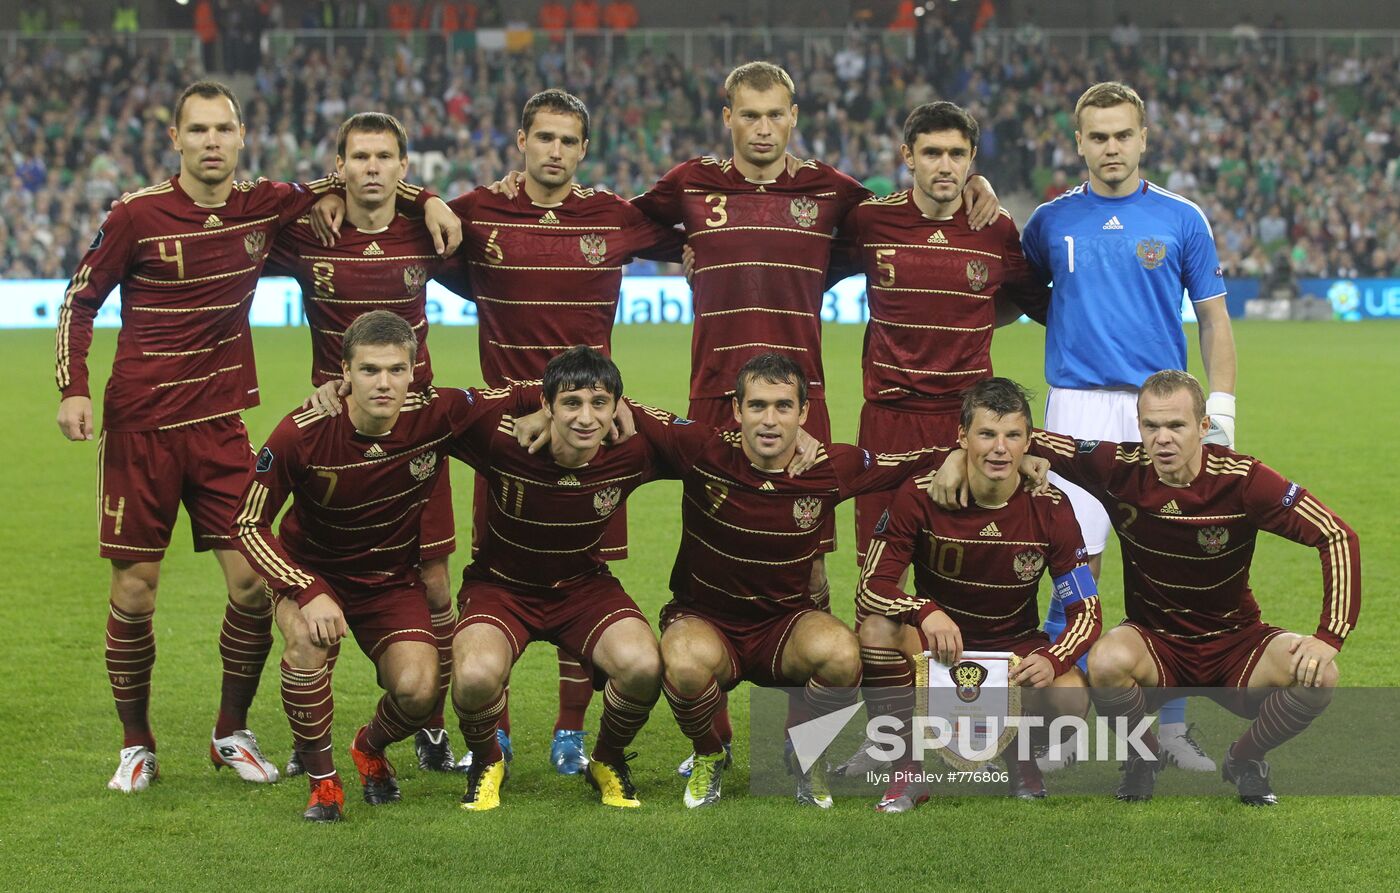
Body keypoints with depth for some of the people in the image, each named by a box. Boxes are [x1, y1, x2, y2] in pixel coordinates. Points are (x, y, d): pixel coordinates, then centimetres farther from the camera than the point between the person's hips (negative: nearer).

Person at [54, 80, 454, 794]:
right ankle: (136, 744, 16)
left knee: (252, 581, -4)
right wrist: (73, 389, -9)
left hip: (221, 423, 3)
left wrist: (426, 200, 4)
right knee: (135, 591, 0)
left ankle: (232, 733, 14)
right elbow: (80, 300, 2)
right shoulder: (137, 215, -8)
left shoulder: (265, 206, 2)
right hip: (140, 426, -3)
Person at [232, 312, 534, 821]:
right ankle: (321, 779, -12)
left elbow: (520, 397, -5)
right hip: (311, 570, -2)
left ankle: (371, 748, 17)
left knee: (418, 691, -21)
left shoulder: (436, 415, -21)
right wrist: (309, 593, -32)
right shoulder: (301, 435, -26)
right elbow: (248, 525, -19)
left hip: (392, 579, 2)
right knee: (307, 640, -35)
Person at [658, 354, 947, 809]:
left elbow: (922, 459, 7)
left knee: (841, 652, -33)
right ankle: (708, 757, 0)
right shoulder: (705, 455, -14)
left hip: (785, 625, 1)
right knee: (687, 664, -38)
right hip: (705, 620, -1)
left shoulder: (830, 468, -8)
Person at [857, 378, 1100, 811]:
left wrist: (1052, 660, -34)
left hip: (1015, 646, 0)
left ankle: (1021, 756, 7)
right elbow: (871, 587, -19)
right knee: (877, 627, -33)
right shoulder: (921, 496, -16)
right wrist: (925, 613, -41)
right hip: (935, 644, 0)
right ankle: (909, 769, -14)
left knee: (1070, 698, -31)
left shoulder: (1049, 508, -14)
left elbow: (1086, 612, -12)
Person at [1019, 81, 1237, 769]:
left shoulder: (1182, 220, 6)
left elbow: (1214, 319, 8)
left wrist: (1220, 412, 1)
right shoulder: (1052, 221, 8)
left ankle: (1170, 721, 8)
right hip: (1079, 407, 0)